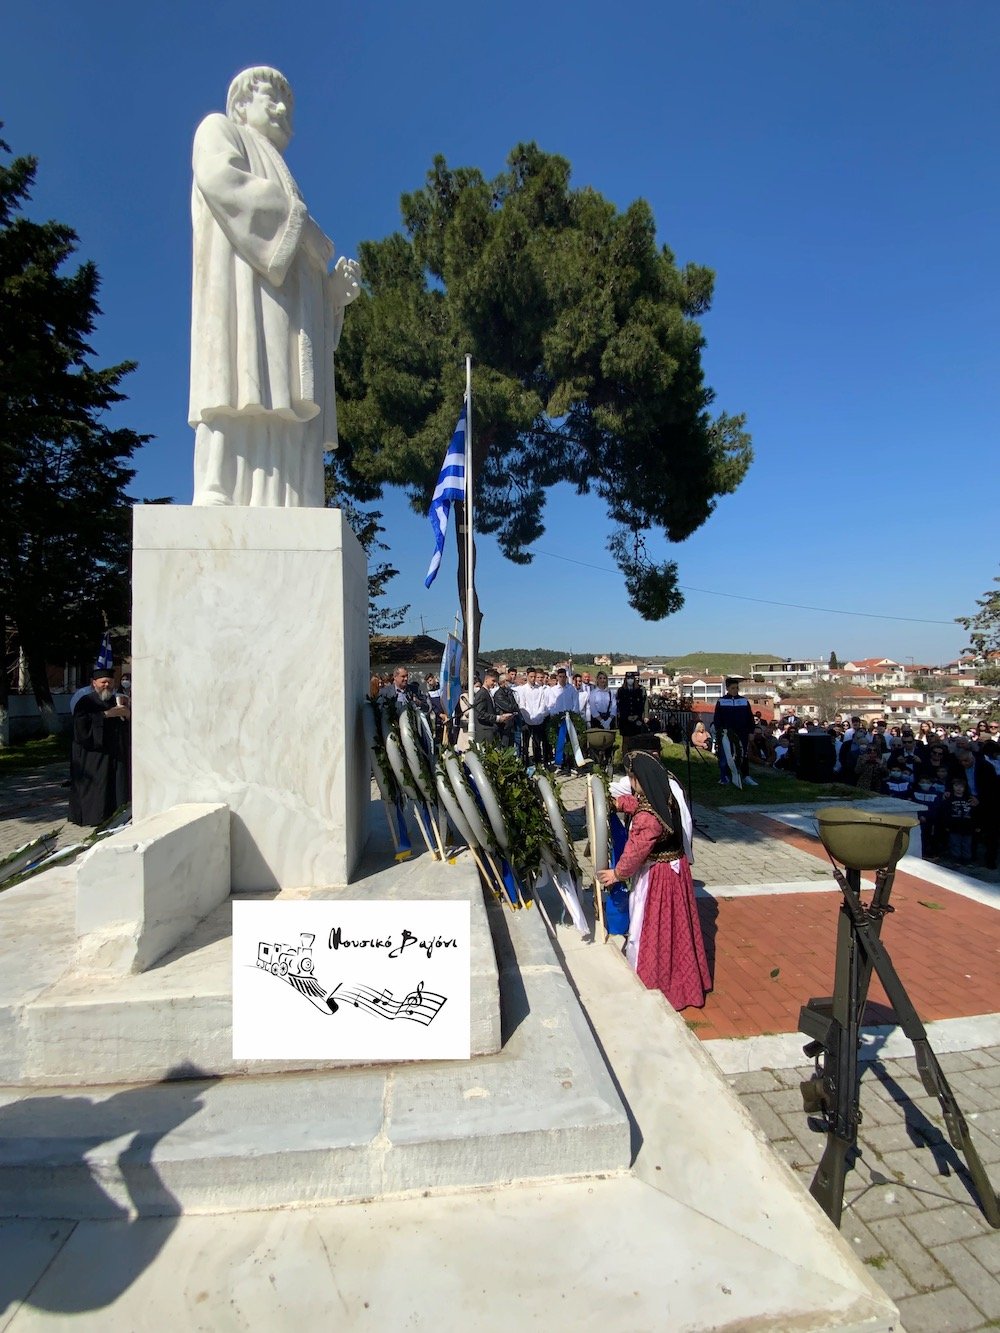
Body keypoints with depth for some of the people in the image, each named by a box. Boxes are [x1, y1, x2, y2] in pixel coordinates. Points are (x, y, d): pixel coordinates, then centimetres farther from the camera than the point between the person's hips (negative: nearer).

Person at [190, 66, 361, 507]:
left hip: (288, 317, 6)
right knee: (243, 394, -25)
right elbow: (221, 178, -3)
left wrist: (336, 286, 8)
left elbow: (305, 274, 29)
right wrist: (299, 221, -3)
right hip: (242, 283, -6)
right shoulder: (219, 129, 23)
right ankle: (216, 502, -34)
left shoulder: (284, 186, 41)